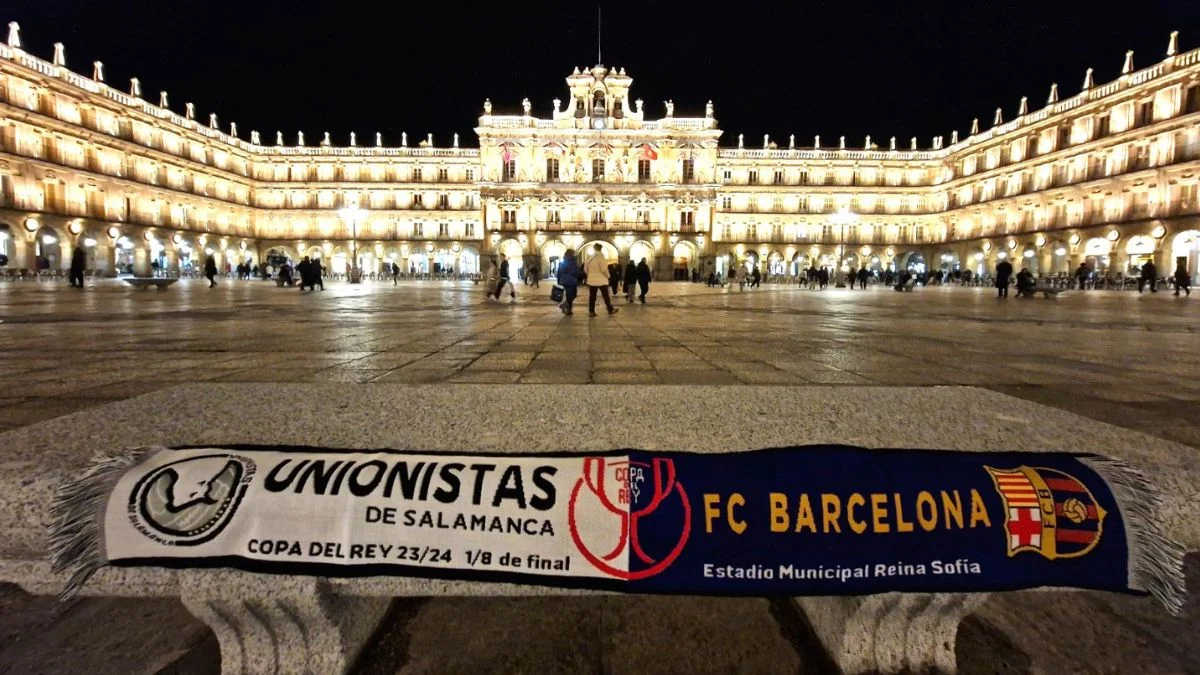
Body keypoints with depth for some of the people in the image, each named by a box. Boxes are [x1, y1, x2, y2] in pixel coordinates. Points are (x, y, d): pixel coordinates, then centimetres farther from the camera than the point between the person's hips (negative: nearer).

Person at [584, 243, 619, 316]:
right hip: (601, 280, -5)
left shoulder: (589, 258, 7)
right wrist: (607, 276, -3)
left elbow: (585, 269, 12)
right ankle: (611, 310, 14)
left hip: (591, 280, 5)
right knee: (606, 296, 5)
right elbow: (604, 269, -17)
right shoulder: (601, 257, -12)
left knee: (592, 296, 5)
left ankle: (591, 311, 4)